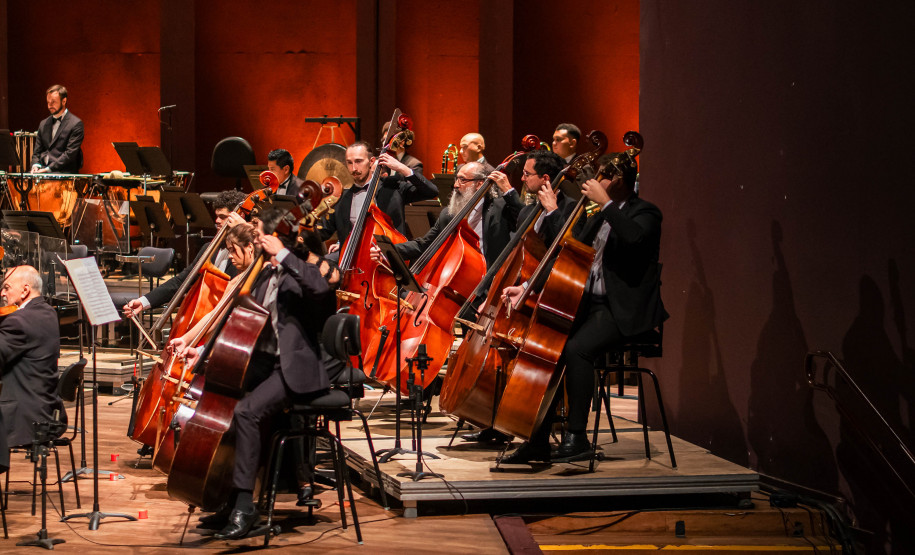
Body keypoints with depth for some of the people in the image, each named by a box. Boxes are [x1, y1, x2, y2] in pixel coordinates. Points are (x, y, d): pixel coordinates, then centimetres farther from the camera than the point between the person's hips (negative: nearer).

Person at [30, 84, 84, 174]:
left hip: (64, 173, -6)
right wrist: (35, 165, -3)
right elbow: (37, 152, 20)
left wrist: (49, 169, -17)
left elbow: (70, 154, -10)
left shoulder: (76, 124, -2)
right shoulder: (43, 124, 19)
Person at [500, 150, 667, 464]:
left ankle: (577, 437, -23)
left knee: (576, 349, -30)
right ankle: (540, 438, -10)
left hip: (625, 311, -8)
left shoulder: (644, 213, -4)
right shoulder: (598, 217, 20)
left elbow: (634, 238, -30)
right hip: (591, 303, 8)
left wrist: (605, 203, -21)